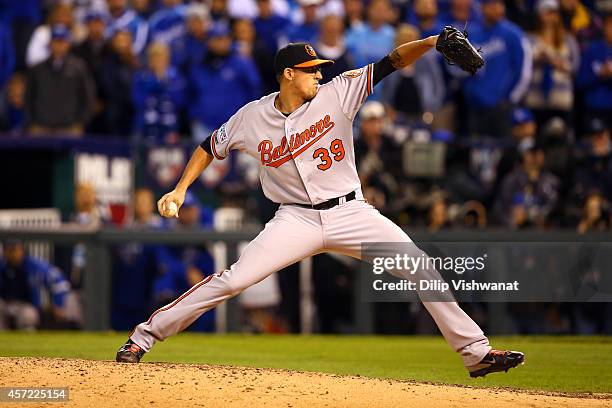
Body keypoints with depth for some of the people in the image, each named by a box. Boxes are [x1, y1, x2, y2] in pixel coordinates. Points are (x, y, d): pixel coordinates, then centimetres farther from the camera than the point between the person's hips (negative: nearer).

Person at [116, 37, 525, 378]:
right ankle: (142, 338, -2)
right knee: (232, 280, -13)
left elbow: (391, 63, -13)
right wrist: (180, 189, 1)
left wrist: (430, 42, -28)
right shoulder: (253, 117, -3)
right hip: (297, 221, -1)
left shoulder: (338, 93, -5)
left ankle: (476, 351, -2)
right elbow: (211, 147, 12)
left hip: (351, 213, 1)